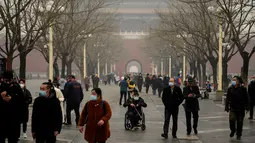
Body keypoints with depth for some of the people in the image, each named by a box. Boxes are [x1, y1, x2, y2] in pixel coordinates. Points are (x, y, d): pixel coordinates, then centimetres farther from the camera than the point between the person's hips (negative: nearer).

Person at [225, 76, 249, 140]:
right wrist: (227, 107, 4)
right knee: (232, 119, -17)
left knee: (240, 122, 6)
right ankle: (233, 130, 11)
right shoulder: (230, 89, 1)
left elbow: (246, 99, 1)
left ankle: (238, 135, 21)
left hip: (241, 109, -1)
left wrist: (247, 107, -3)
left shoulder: (243, 89, -5)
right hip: (233, 108, 1)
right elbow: (228, 99, 7)